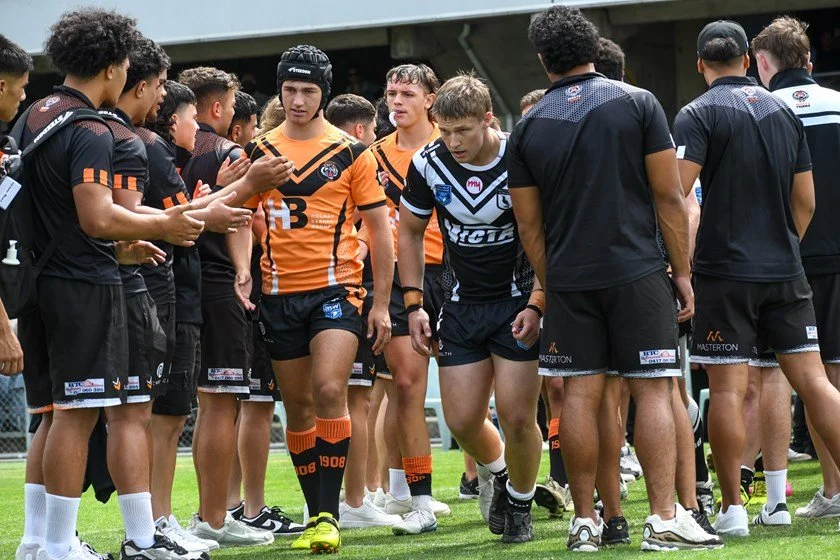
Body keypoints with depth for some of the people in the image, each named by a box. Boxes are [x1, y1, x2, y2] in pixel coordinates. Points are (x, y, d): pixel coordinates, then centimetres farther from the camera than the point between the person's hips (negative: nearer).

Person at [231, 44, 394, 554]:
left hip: (337, 287, -4)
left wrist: (382, 303, 0)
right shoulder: (258, 153, 7)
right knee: (298, 406, 8)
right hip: (280, 294, 4)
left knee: (329, 390, -19)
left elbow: (380, 230, 3)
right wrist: (243, 270, -5)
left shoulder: (352, 153, 0)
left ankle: (329, 516, -15)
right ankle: (316, 516, 19)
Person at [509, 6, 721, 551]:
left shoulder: (528, 128, 5)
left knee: (581, 394, 5)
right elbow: (669, 198, -3)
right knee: (654, 389, -1)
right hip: (637, 272, -2)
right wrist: (683, 271, 5)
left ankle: (585, 521, 5)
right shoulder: (638, 103, -1)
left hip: (568, 279, 2)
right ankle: (665, 518, -8)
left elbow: (530, 226, 9)